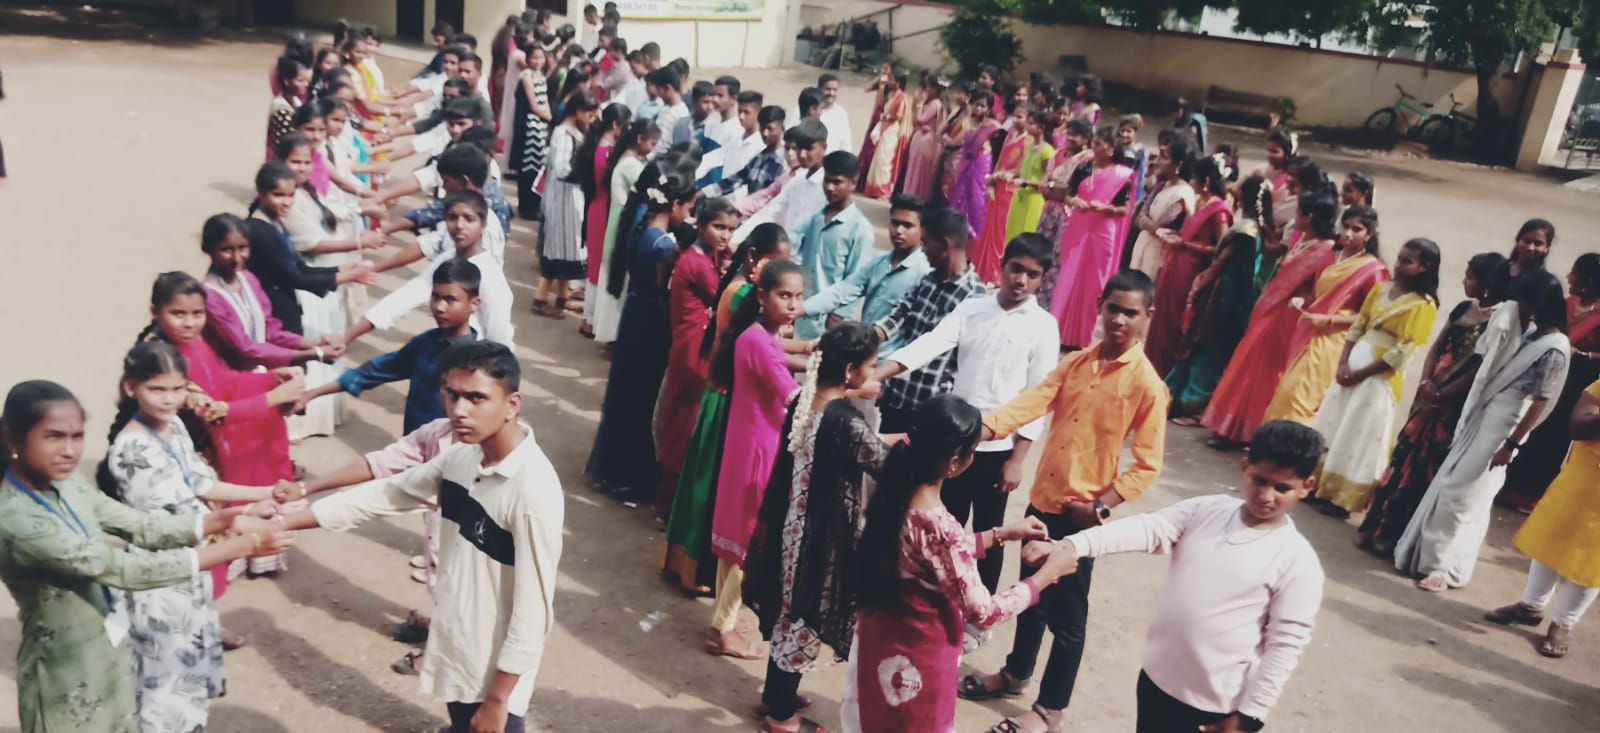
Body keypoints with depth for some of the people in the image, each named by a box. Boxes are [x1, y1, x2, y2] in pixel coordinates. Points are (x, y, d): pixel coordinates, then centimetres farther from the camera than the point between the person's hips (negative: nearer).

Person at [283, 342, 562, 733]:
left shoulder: (534, 490, -28)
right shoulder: (461, 455, -4)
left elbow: (532, 608, -24)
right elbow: (382, 495, 5)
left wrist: (497, 699, -18)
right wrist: (281, 523, 3)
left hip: (497, 668, -7)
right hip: (455, 650, 8)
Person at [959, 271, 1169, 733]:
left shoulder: (1147, 384, -13)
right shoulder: (1075, 363, 3)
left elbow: (1147, 465, -12)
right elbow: (1030, 402, -10)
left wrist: (1099, 506, -20)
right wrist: (981, 429, -26)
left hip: (1081, 515, -5)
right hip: (1042, 500, 5)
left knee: (1066, 613, 8)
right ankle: (1015, 674, 43)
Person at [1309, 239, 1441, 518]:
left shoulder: (1423, 305, -12)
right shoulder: (1380, 289, 7)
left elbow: (1402, 352, -15)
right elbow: (1358, 326, 8)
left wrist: (1361, 374, -15)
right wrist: (1343, 362, -5)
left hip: (1381, 376, -6)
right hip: (1353, 363, 6)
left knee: (1359, 435, 1)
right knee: (1332, 426, 12)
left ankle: (1342, 498, 12)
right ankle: (1320, 484, 24)